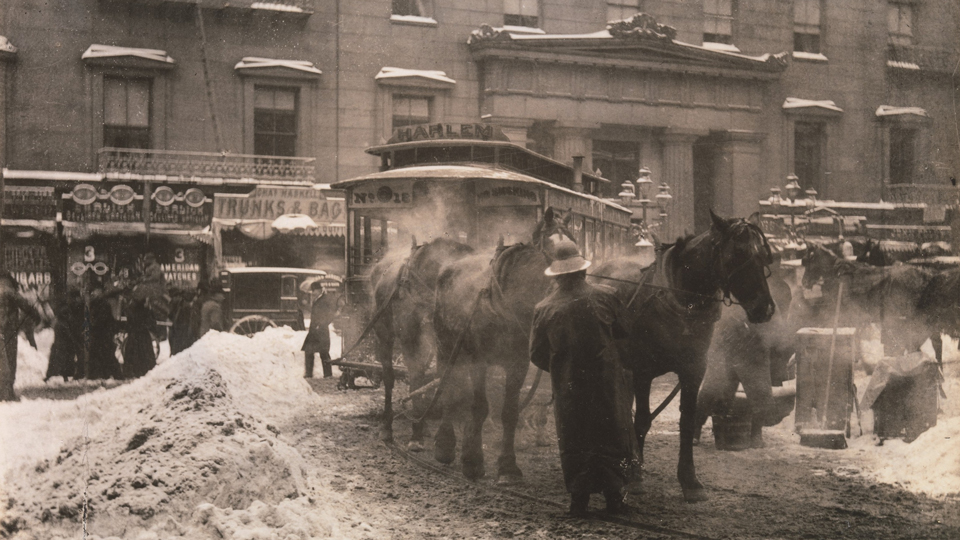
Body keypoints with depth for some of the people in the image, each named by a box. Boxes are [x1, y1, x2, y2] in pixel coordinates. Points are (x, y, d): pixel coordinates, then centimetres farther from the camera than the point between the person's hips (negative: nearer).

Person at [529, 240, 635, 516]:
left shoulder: (544, 309, -6)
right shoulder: (604, 297, -8)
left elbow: (537, 355, -1)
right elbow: (625, 332, 3)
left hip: (568, 386, 1)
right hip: (606, 380, 0)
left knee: (574, 441, 10)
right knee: (612, 436, 11)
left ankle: (578, 499, 9)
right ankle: (613, 495, 12)